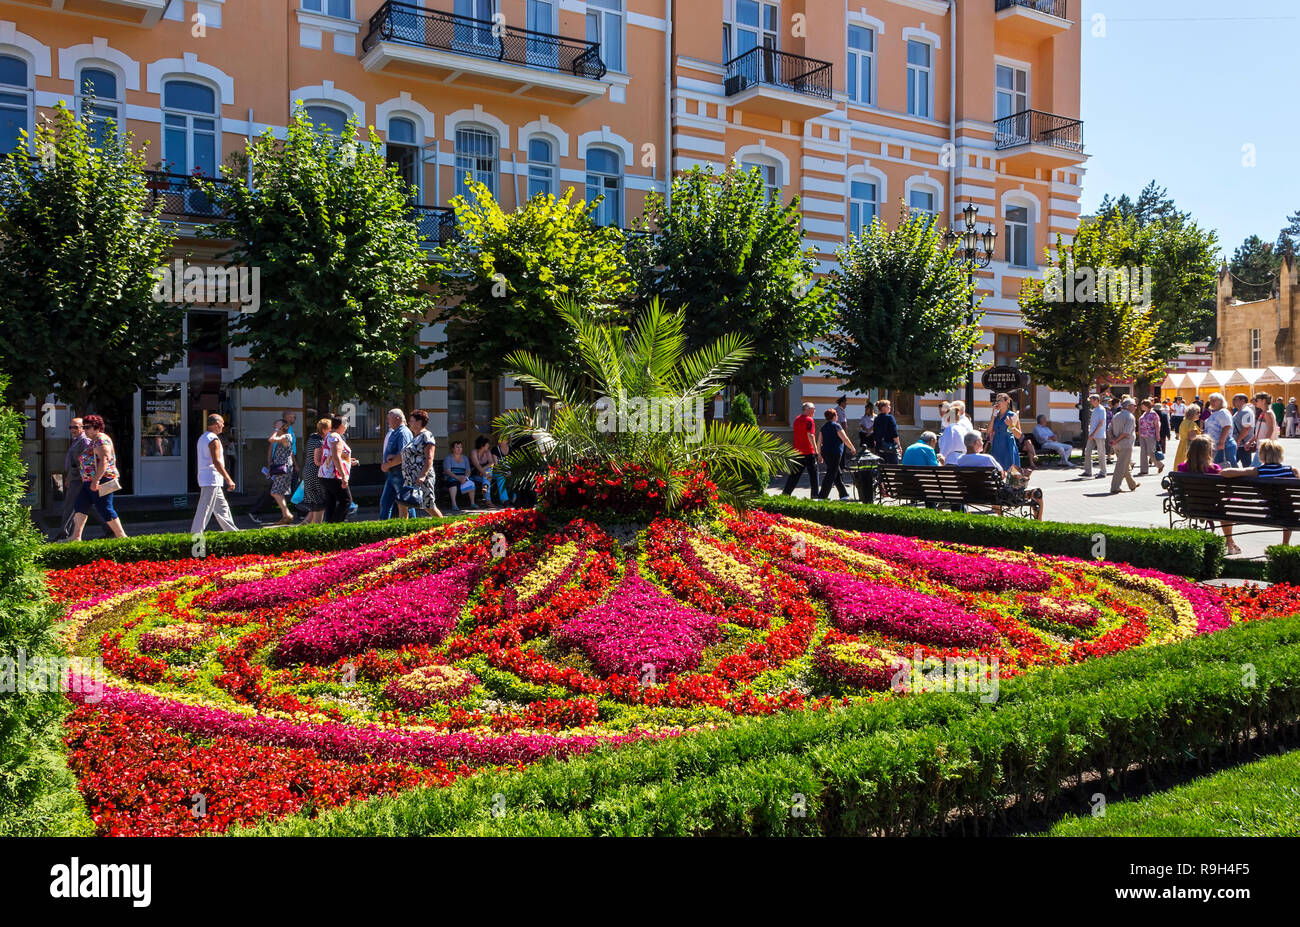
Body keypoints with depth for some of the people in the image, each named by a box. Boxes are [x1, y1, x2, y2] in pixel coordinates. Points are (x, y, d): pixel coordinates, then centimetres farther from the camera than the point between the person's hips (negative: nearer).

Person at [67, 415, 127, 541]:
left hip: (101, 480, -11)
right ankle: (76, 536, 9)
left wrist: (96, 480, -27)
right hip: (89, 481, 11)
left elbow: (104, 460, -23)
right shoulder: (92, 441, 21)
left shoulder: (101, 440, -12)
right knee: (80, 507, 8)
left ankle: (121, 535, -5)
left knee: (105, 509, -9)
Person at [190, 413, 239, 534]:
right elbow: (216, 462, -21)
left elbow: (199, 461, 21)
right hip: (212, 480, -10)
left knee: (222, 507, 16)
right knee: (205, 509, -9)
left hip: (204, 478, 10)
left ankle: (232, 530, 23)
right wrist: (229, 480, -18)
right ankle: (195, 534, -9)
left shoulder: (202, 437, 17)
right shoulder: (213, 439, -14)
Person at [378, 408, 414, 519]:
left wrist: (387, 465, -13)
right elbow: (389, 454, 14)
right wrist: (389, 457, -10)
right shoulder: (393, 432, 18)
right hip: (391, 473, 10)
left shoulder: (403, 433, -13)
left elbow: (403, 456, -22)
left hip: (400, 473, -10)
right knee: (384, 502, 11)